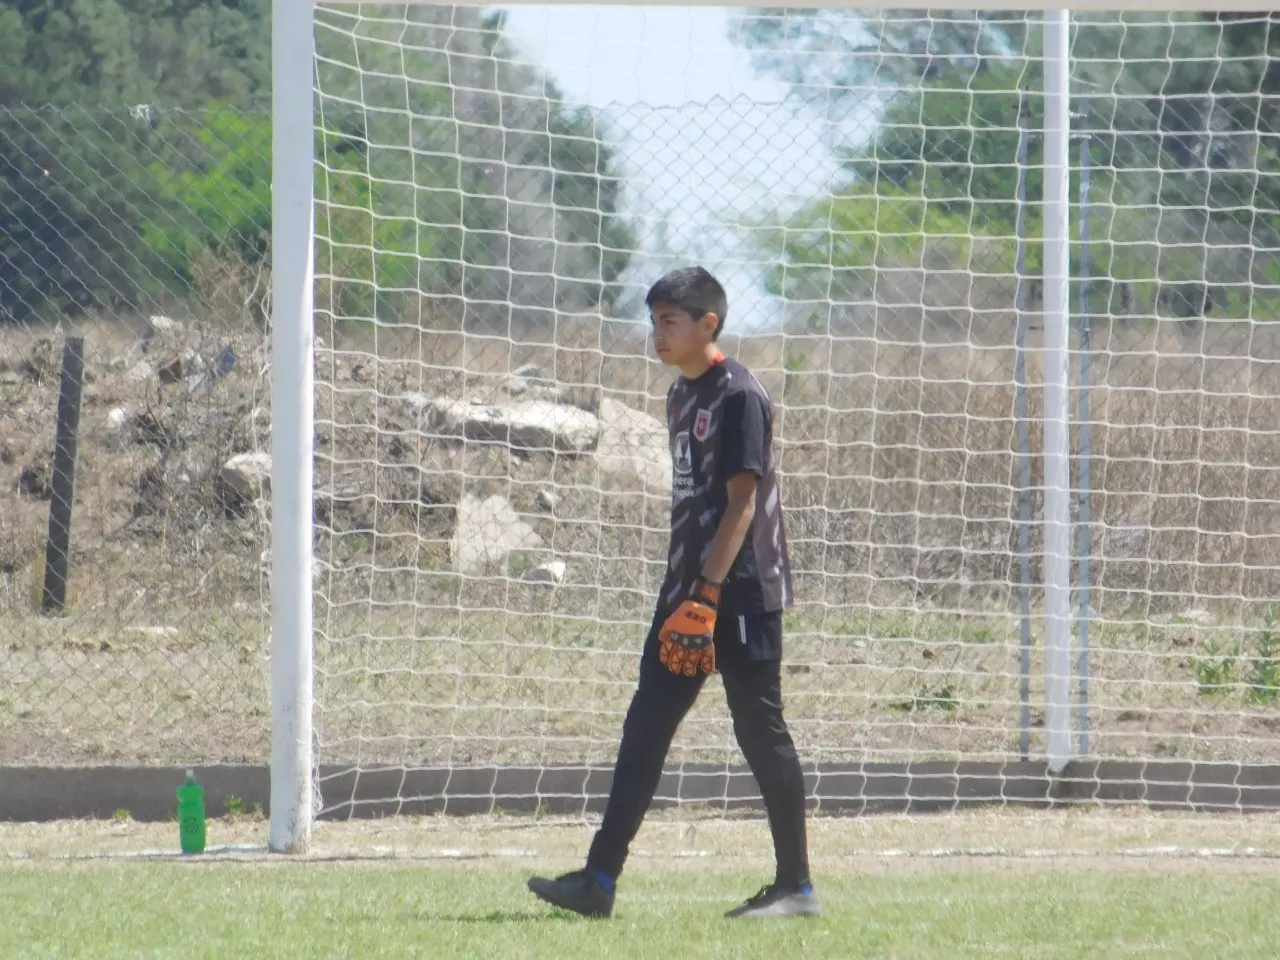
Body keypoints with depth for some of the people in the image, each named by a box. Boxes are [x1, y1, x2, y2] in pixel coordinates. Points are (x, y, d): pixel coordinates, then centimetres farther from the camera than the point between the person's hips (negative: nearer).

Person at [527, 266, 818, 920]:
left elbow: (742, 502, -17)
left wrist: (708, 594, -23)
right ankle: (600, 879, -1)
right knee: (645, 728, 2)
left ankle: (797, 886, 6)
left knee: (761, 731, -3)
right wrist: (683, 594, 19)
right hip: (689, 590, 9)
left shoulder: (738, 396, -12)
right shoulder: (681, 396, 14)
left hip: (743, 591, -9)